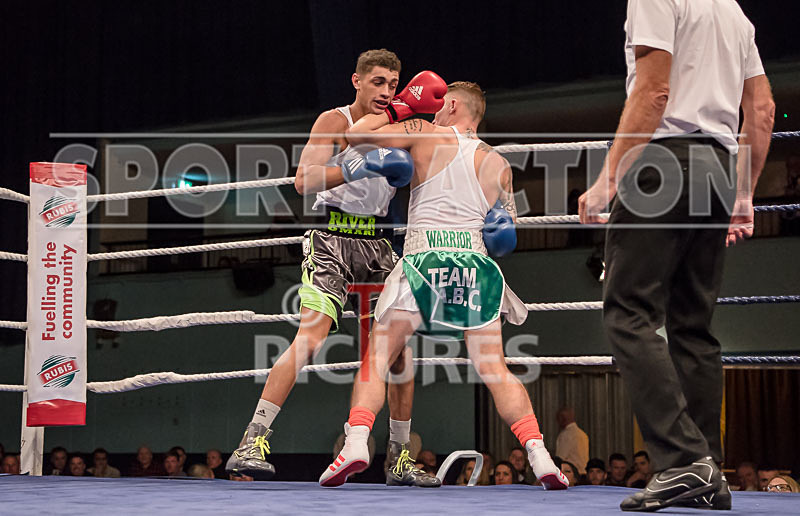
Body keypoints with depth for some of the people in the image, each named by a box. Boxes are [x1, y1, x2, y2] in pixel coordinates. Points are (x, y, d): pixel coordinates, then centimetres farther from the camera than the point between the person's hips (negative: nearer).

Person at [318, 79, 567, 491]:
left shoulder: (424, 134, 8)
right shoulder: (498, 163, 17)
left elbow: (355, 135, 11)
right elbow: (506, 235, 18)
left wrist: (401, 108, 21)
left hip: (423, 258, -3)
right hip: (476, 263, 3)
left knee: (376, 359, 4)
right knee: (494, 368, 7)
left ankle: (355, 444, -14)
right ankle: (539, 455, -3)